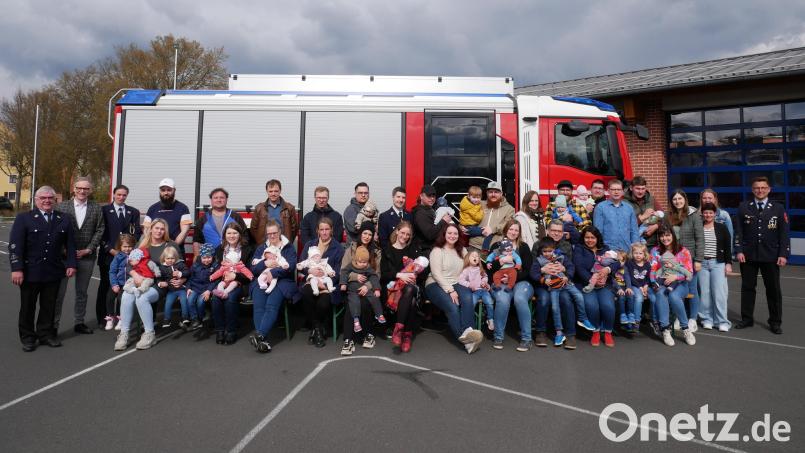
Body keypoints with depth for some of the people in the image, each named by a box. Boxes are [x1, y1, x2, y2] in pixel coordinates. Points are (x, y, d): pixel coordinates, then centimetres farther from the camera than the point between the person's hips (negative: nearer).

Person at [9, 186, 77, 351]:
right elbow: (15, 245, -8)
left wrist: (71, 264, -1)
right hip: (30, 272, -2)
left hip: (53, 272, 2)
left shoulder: (64, 219, 6)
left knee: (49, 306, 11)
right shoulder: (23, 218, -2)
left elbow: (70, 244, 7)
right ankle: (28, 337, 23)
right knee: (27, 306, 10)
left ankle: (46, 334, 24)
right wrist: (16, 268, -15)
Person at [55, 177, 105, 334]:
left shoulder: (96, 209, 3)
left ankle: (79, 322, 23)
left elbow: (99, 230, 0)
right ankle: (54, 324, 13)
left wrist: (88, 249, -8)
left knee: (82, 292, 12)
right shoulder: (62, 206, 2)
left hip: (86, 256, 1)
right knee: (59, 291, 2)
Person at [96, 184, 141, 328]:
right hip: (107, 254, -1)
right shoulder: (104, 210, 5)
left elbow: (138, 232, 8)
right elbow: (100, 232, 0)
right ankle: (103, 318, 12)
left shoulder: (134, 212, 12)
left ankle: (122, 317, 7)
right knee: (105, 286, 4)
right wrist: (110, 249, -8)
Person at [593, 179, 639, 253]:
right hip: (608, 250, -3)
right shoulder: (600, 207, -1)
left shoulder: (629, 208, 12)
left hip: (627, 250, 4)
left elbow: (634, 231, 12)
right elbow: (598, 231, -3)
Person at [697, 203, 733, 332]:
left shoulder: (722, 228, 4)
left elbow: (728, 247, 4)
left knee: (719, 292, -4)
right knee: (704, 292, 2)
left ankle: (722, 321, 4)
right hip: (702, 263, 1)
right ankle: (707, 319, 12)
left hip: (718, 263, -1)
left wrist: (728, 263, -2)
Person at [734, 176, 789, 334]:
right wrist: (739, 251, -6)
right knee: (747, 287, 7)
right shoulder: (744, 207, 4)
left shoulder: (778, 208, 3)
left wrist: (783, 254, -7)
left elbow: (784, 233, 0)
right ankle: (747, 319, 17)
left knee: (773, 289, 6)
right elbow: (738, 231, 2)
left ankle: (775, 322, 16)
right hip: (748, 255, 0)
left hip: (770, 256, 0)